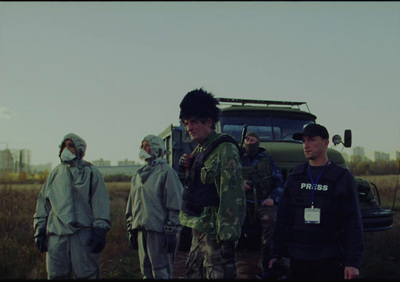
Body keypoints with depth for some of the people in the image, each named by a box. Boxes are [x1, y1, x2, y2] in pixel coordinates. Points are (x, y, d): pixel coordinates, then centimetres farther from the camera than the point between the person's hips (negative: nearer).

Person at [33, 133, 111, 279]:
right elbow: (43, 202, 18)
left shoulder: (90, 172, 3)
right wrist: (40, 229, 11)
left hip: (83, 234, -4)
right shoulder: (55, 173, 16)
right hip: (56, 235, 4)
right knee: (56, 274, 7)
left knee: (86, 274, 0)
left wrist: (99, 231, -9)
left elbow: (100, 203, -2)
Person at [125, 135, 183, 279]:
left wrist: (171, 232, -12)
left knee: (161, 272, -4)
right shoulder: (137, 175, 17)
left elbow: (175, 204, -9)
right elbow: (131, 205, 21)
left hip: (159, 229, -7)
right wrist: (131, 230, 18)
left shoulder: (166, 172, -5)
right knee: (146, 272, 13)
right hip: (141, 229, 7)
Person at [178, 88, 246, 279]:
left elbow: (232, 197, -20)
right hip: (198, 231, 9)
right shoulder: (200, 150, 15)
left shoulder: (225, 149, -14)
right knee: (192, 275, 15)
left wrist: (228, 238, -22)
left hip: (215, 233, -9)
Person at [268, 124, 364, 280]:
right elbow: (283, 217, 10)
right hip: (298, 258, 3)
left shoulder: (342, 178, -1)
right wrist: (276, 253, 6)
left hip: (330, 259, -3)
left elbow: (353, 222, -4)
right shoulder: (294, 177, 9)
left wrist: (353, 261, -11)